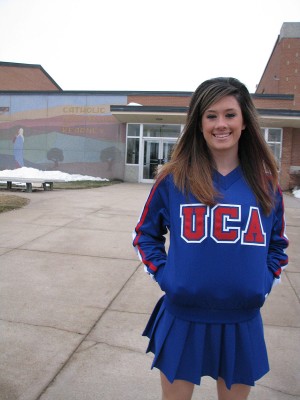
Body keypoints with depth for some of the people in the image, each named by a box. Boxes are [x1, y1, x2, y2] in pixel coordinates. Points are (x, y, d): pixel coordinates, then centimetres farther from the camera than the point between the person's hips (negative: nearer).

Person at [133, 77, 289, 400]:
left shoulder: (265, 183, -1)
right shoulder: (174, 179, -7)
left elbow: (278, 243, 13)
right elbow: (145, 234, 6)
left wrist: (265, 280, 0)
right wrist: (162, 274, -6)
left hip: (243, 324, 2)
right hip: (183, 321, -1)